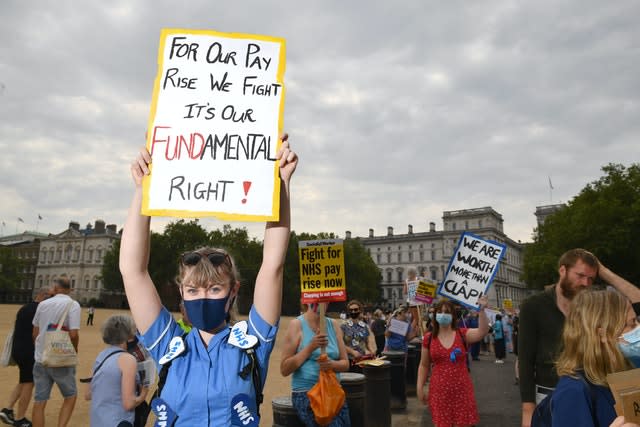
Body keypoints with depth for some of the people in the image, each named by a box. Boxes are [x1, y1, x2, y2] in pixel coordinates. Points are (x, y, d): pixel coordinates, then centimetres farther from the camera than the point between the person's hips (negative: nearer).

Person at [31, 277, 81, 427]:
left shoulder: (43, 304, 5)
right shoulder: (73, 304, -10)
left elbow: (35, 333, 11)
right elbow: (73, 334, -18)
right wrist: (74, 350, 1)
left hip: (41, 359, 4)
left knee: (39, 401, 11)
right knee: (70, 396, 13)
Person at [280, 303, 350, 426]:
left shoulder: (333, 325, 6)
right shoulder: (297, 324, -7)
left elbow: (345, 363, 9)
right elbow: (284, 369, -8)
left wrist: (332, 364, -13)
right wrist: (310, 348, -17)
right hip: (305, 393, -4)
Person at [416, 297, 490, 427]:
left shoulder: (463, 334, -2)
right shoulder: (429, 338, 1)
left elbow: (483, 331, -20)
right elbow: (424, 365, 7)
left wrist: (481, 310, -33)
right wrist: (420, 388, 3)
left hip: (461, 389, 0)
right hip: (439, 390, 1)